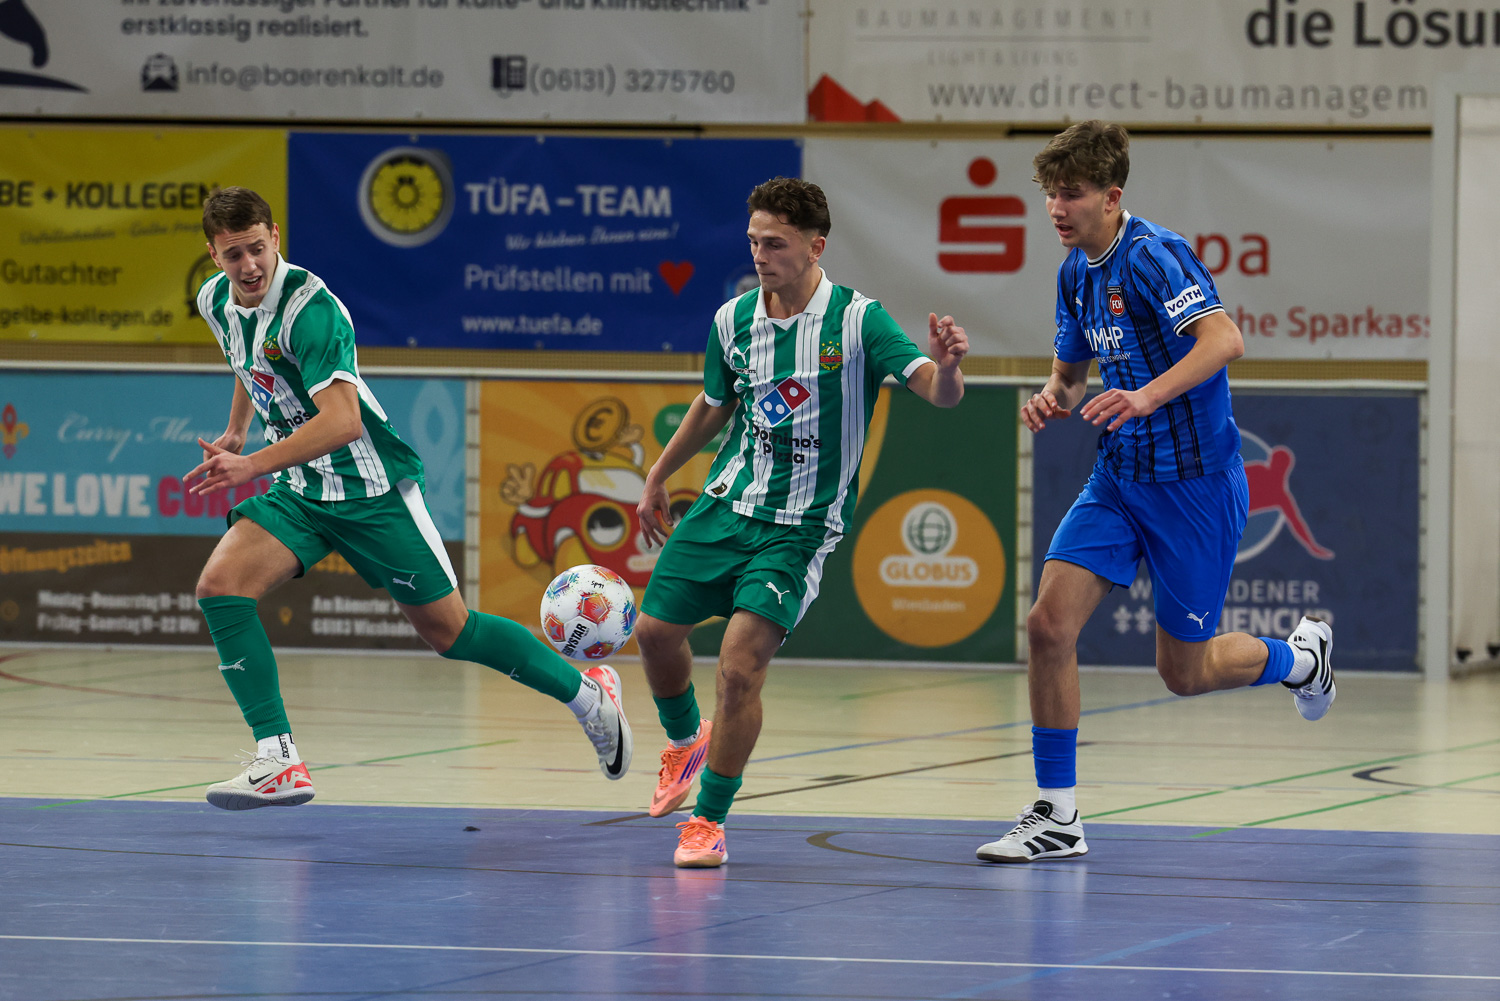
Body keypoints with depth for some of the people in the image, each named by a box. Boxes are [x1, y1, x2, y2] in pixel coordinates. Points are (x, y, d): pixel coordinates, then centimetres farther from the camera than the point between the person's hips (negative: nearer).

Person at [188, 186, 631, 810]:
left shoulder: (308, 307, -25)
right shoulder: (216, 302, 0)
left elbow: (341, 420, -35)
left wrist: (252, 467, -41)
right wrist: (235, 431, 32)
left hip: (368, 487, -7)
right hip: (301, 491, 7)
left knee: (447, 629, 2)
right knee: (220, 584, -16)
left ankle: (588, 693, 25)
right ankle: (278, 763, -17)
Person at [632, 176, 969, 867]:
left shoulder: (857, 319, -14)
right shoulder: (733, 320, 0)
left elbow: (940, 393, -23)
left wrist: (945, 365, -46)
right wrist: (657, 479, 27)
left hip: (800, 525, -5)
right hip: (726, 504, 5)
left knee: (741, 663, -18)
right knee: (655, 630, 6)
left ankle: (709, 822, -2)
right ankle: (686, 739, 41)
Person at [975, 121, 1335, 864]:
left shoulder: (1151, 255, -19)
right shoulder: (1076, 272, 7)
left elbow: (1225, 339, -33)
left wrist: (1147, 395, -47)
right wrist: (1054, 399, -3)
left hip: (1194, 483, -7)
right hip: (1118, 477, 7)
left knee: (1184, 672, 4)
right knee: (1049, 625, -11)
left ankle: (1298, 657, 36)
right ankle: (1056, 816, -3)